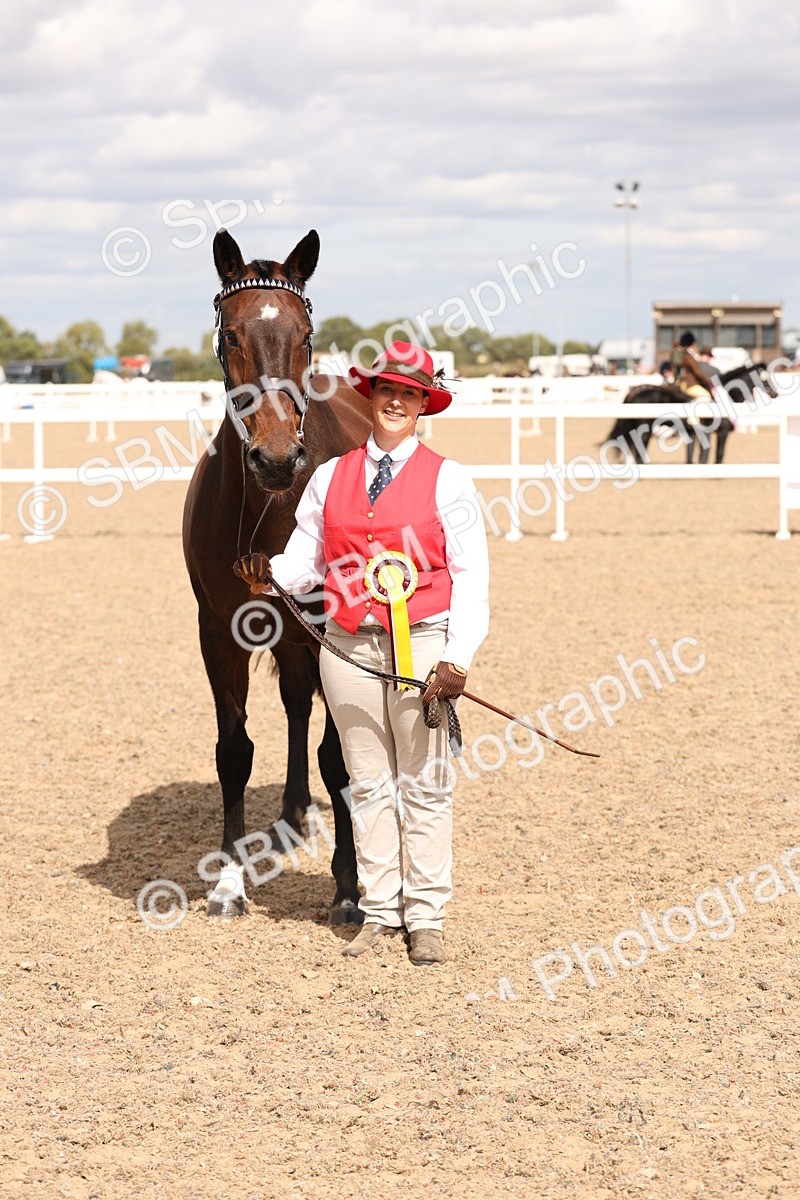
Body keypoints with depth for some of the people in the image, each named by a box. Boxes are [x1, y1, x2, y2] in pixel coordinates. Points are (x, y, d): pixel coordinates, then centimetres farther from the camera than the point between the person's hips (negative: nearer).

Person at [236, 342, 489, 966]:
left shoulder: (447, 478, 0)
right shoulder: (331, 476, 8)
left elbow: (471, 575, -4)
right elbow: (308, 559, 7)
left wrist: (458, 658, -14)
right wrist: (272, 573, -16)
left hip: (422, 642, -3)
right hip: (350, 647, 3)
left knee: (424, 783, 3)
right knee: (369, 783, 10)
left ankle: (426, 918, 11)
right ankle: (380, 910, 18)